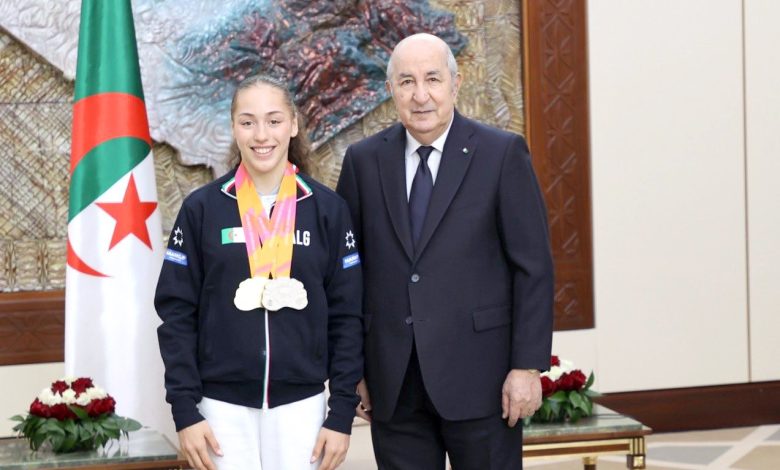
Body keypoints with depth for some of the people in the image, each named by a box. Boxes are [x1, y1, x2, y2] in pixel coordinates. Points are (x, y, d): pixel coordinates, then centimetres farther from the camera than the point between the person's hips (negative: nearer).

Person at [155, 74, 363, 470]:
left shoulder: (328, 209, 2)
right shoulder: (202, 208, 0)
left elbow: (346, 316, 2)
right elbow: (177, 312, 0)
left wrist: (342, 413, -3)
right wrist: (185, 410, -5)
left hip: (301, 404, 1)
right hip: (223, 405, 0)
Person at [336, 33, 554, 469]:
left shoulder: (503, 154, -2)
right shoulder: (363, 160, 6)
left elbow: (534, 267, -4)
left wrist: (528, 367, -9)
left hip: (479, 378, -2)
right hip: (393, 384, 3)